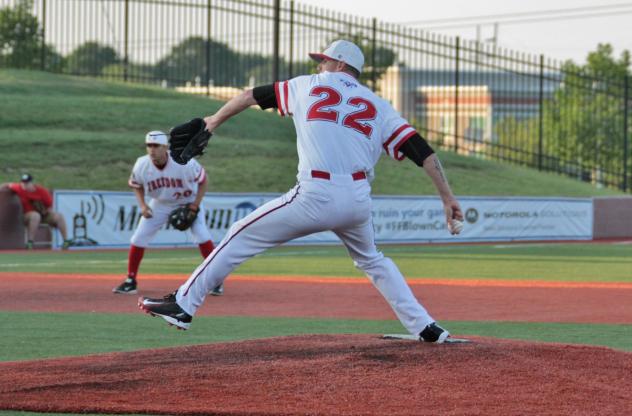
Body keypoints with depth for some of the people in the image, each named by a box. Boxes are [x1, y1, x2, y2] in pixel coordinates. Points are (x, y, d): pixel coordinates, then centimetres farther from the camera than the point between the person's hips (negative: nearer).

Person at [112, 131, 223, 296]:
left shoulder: (184, 163, -30)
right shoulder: (141, 166, -22)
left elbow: (202, 180, -13)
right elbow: (136, 185, 0)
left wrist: (196, 205, -20)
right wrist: (142, 205, -14)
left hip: (188, 201, -3)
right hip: (160, 204, 3)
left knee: (201, 235, -18)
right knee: (139, 238, -5)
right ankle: (130, 281, 10)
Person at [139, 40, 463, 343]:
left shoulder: (309, 85, 16)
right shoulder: (378, 107, 17)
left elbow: (252, 96, 26)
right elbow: (421, 150, 7)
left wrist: (215, 120, 41)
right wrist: (448, 198, 6)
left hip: (314, 197, -3)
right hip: (357, 201, 3)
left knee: (242, 236, 10)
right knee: (371, 260, 30)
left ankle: (184, 304, 8)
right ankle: (425, 327, 23)